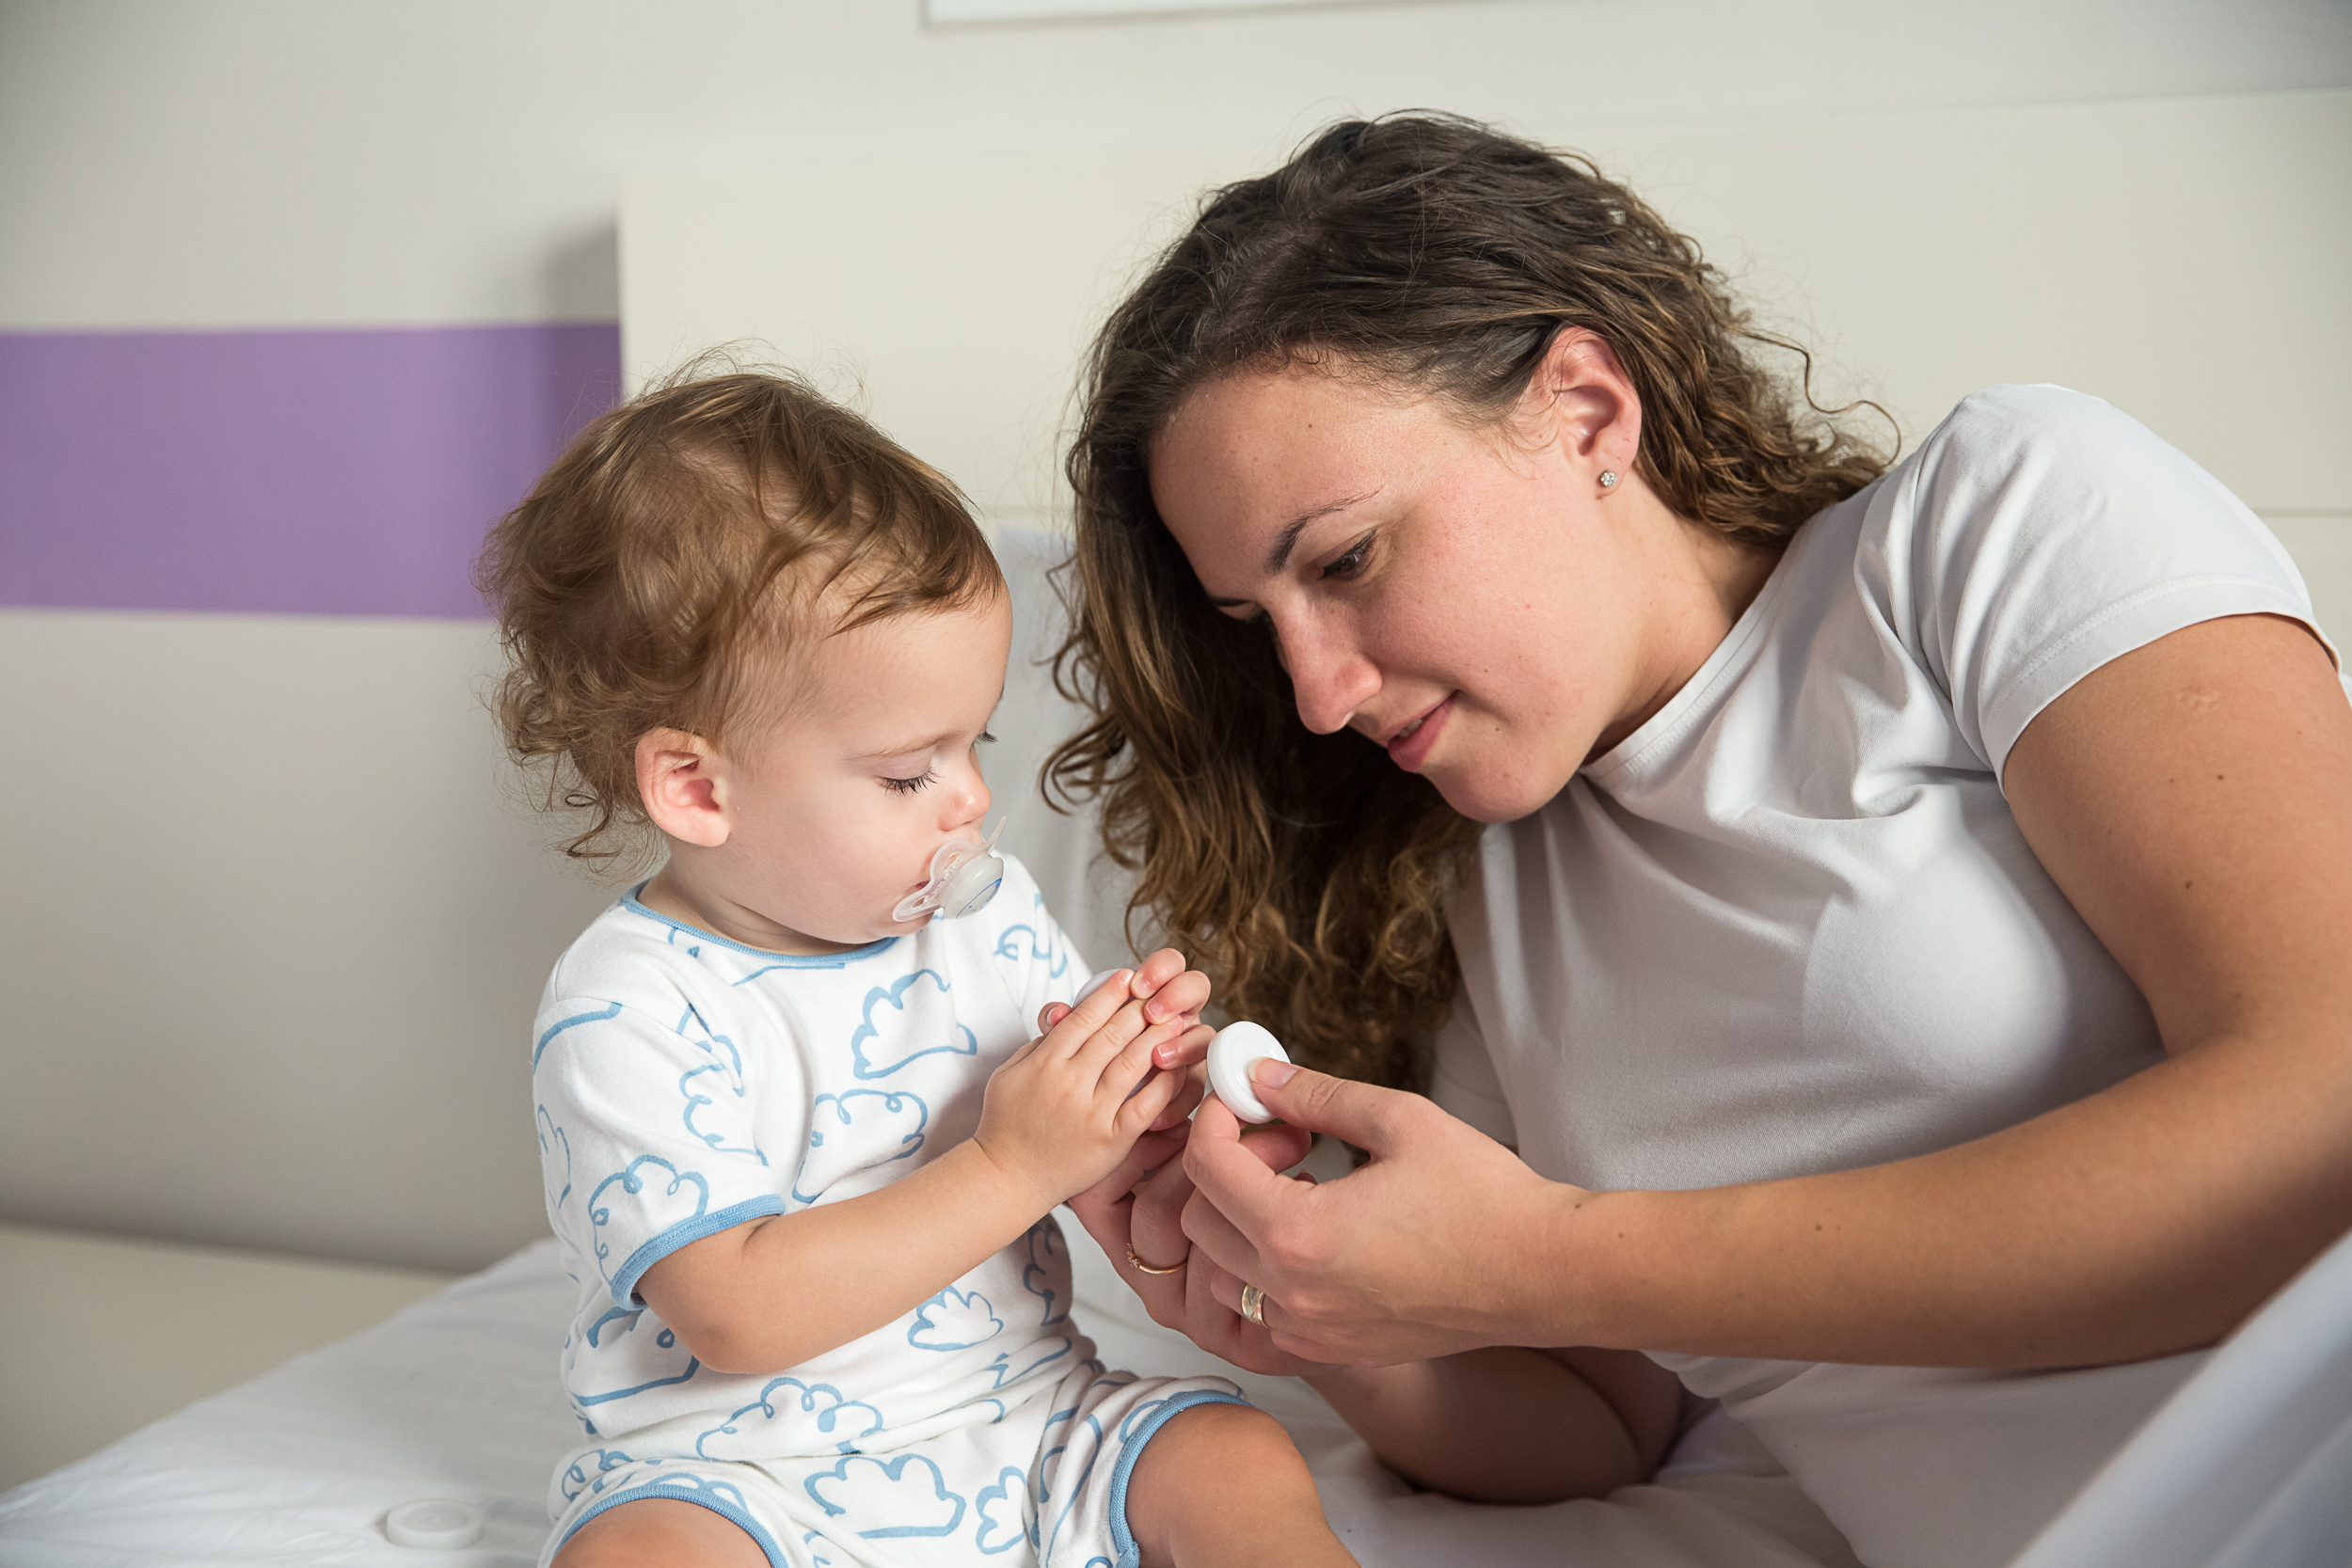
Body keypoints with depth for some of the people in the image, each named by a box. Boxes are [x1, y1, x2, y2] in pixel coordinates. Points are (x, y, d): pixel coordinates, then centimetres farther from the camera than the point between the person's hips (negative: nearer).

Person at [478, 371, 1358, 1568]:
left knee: (1244, 1465, -16)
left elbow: (1078, 1160, 13)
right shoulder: (624, 1011, -15)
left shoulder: (988, 910, 4)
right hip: (735, 1469, -5)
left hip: (1021, 1422, 5)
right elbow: (740, 1314, -23)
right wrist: (1014, 1167, -25)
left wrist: (1134, 1106, -12)